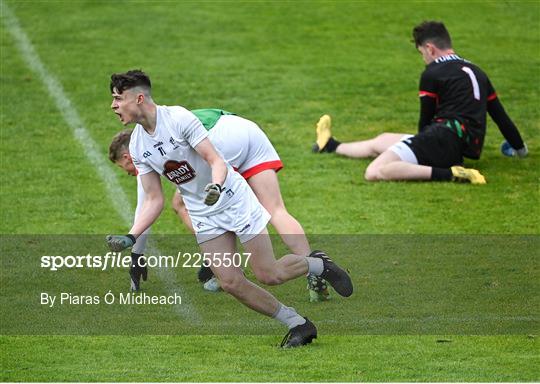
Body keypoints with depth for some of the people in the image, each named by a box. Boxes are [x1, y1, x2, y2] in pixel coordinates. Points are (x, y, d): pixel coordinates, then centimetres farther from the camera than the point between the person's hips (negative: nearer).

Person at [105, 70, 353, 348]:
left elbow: (217, 162, -21)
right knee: (231, 283, -8)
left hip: (234, 199, -6)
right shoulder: (137, 146, -2)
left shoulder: (179, 118, -20)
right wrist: (130, 237, -9)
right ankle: (297, 324, 5)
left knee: (269, 275, -8)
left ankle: (318, 264, 23)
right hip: (203, 215, 6)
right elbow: (154, 200, 3)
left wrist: (215, 186, -42)